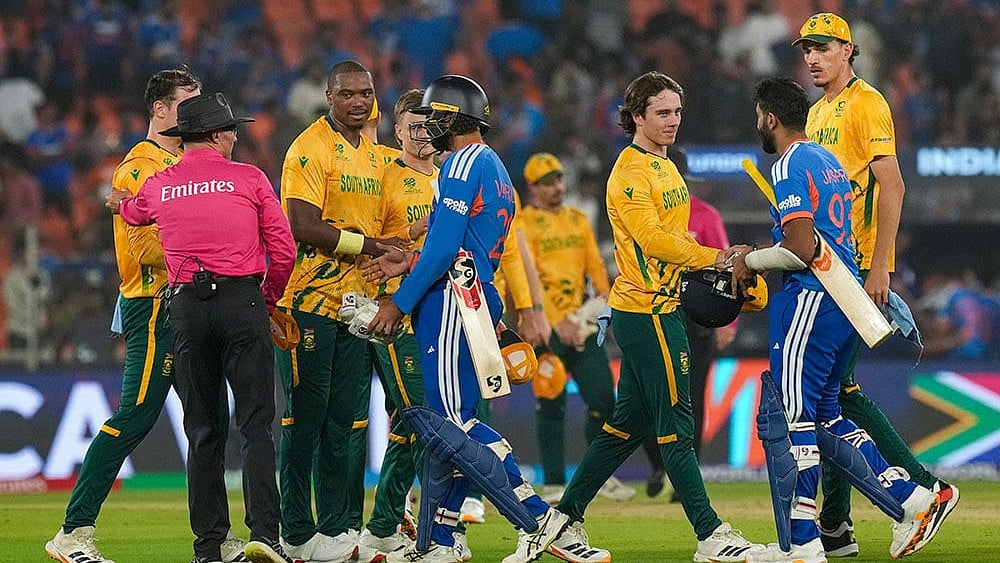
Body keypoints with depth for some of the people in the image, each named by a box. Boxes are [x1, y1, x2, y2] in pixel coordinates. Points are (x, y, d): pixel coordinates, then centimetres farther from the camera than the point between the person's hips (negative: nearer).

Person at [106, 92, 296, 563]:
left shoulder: (157, 187, 12)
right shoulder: (249, 179, 4)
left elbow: (131, 213, 36)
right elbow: (283, 250, 1)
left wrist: (119, 202, 60)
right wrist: (267, 301, 18)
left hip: (186, 306, 3)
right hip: (242, 302, -3)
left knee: (203, 430, 7)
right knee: (256, 422, -4)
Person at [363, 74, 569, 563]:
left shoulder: (464, 163, -9)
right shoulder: (495, 169, 21)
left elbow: (445, 248, -16)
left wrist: (399, 302, -12)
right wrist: (410, 262, 16)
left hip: (453, 302, -10)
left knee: (446, 425, -13)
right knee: (440, 423, 10)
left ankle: (536, 518, -17)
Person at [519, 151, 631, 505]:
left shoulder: (579, 220, 18)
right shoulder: (523, 223, -3)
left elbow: (594, 263, 11)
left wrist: (602, 293, -11)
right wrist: (557, 321, -22)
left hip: (582, 322, 5)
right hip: (547, 325, -5)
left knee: (603, 398, 0)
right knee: (551, 405, -4)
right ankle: (554, 484, 2)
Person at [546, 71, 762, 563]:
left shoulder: (665, 168, 18)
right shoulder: (630, 172, -12)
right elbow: (652, 239, -21)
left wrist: (714, 265, 7)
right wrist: (712, 258, -20)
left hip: (663, 307, 10)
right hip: (645, 310, -10)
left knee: (629, 423, 12)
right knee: (675, 425, -7)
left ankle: (564, 522, 16)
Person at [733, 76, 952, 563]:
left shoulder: (789, 167, -12)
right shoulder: (827, 161, 17)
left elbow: (800, 250, -21)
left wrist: (752, 261, -5)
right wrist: (756, 254, 24)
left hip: (810, 302, -10)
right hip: (844, 299, 10)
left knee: (786, 418, -6)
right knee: (822, 416, 16)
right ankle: (911, 499, 10)